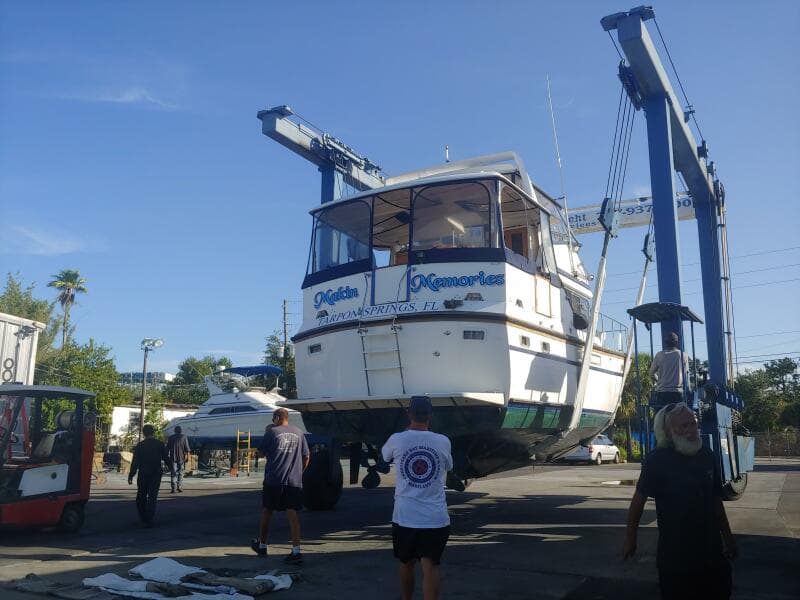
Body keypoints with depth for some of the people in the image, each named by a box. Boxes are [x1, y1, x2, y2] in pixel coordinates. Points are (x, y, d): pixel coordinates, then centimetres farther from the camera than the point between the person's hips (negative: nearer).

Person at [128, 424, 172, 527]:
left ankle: (143, 518, 21)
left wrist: (131, 476, 1)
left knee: (141, 497, 16)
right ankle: (149, 521, -1)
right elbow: (166, 458, 2)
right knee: (152, 497, 2)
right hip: (156, 474, 0)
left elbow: (135, 462, -5)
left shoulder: (139, 445, -3)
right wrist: (170, 468, 18)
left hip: (143, 474, 0)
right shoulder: (160, 444, -3)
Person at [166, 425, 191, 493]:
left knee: (173, 473, 2)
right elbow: (187, 448, -2)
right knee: (180, 472, 10)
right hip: (181, 457, -1)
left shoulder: (170, 438, 6)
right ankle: (179, 486, 2)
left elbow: (167, 448, 7)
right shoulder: (183, 437, 2)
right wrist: (187, 456, 3)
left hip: (172, 457, 1)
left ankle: (173, 487, -6)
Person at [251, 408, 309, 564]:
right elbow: (306, 457, 11)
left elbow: (261, 452, 5)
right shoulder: (298, 433, 8)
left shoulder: (272, 432, -4)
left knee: (267, 511, 14)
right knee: (292, 513, 0)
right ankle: (296, 551, -10)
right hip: (294, 481, 3)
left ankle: (262, 544, 30)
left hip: (273, 480, -3)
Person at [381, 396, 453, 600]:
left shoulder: (397, 439, -5)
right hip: (436, 518, 0)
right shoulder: (443, 442, -2)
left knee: (406, 563, 19)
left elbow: (384, 454, 20)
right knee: (430, 566, -2)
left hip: (404, 517, 1)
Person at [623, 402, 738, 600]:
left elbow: (716, 501, 10)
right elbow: (639, 499, -9)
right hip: (674, 555, -5)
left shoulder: (708, 457, -1)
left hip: (712, 551, 5)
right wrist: (630, 538, -5)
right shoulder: (657, 460, -16)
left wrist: (727, 538, 15)